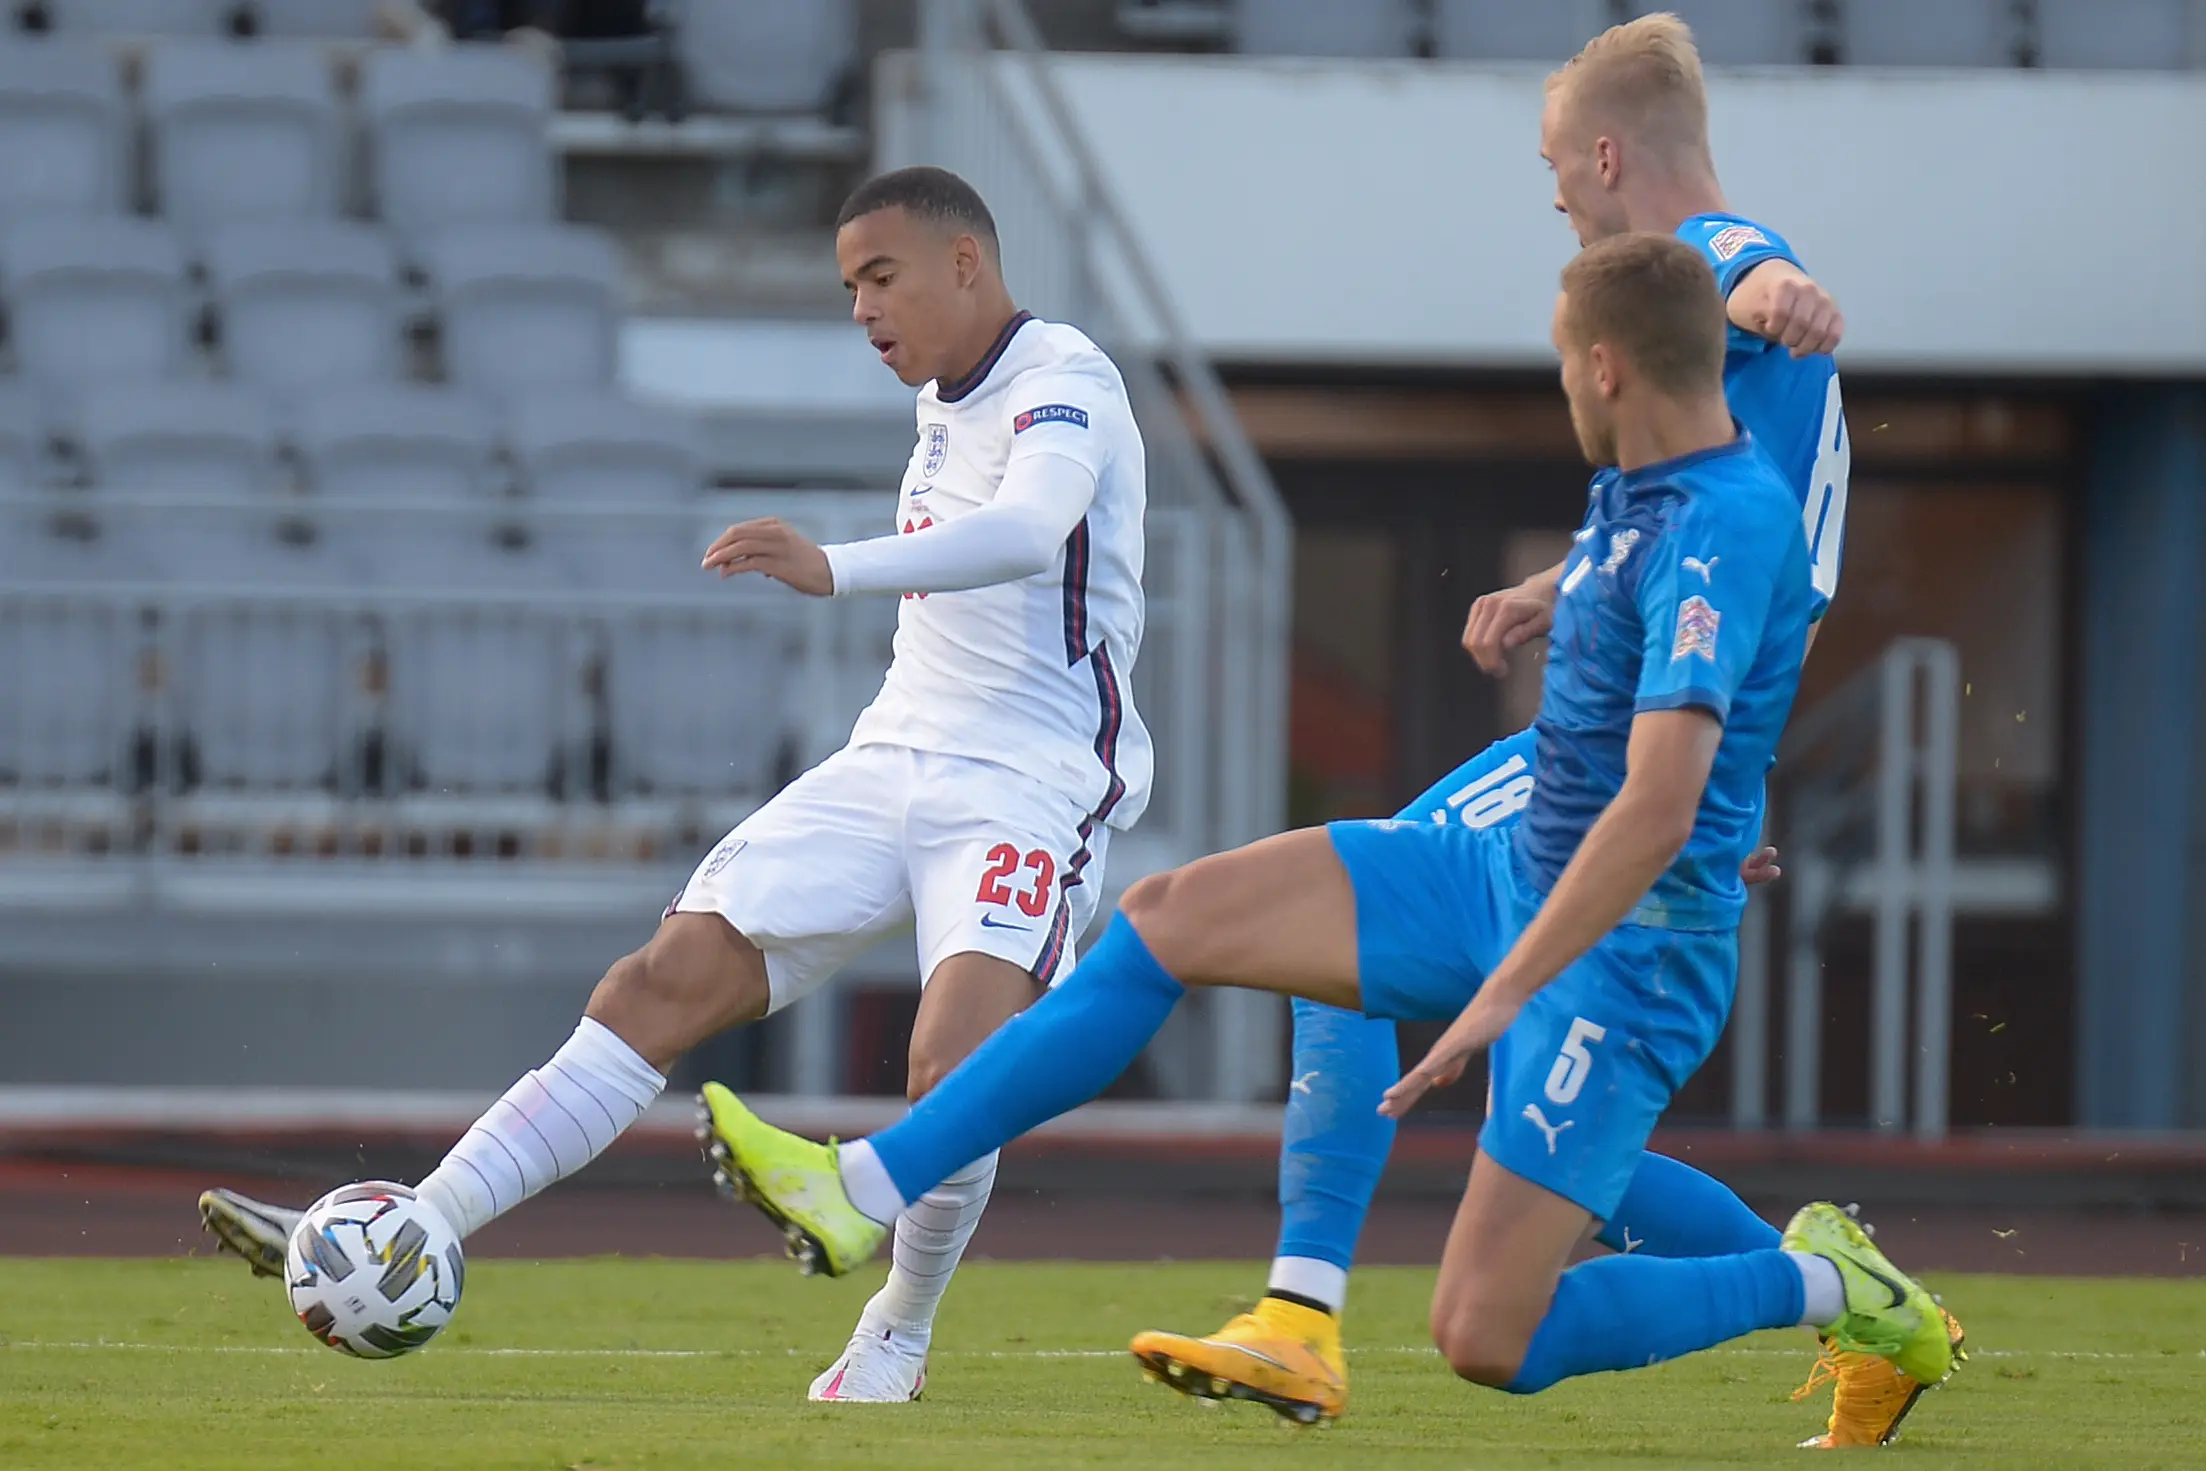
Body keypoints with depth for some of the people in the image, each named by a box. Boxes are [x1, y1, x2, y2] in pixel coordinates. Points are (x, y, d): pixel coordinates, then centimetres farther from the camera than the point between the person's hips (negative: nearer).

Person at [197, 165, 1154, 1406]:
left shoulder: (1064, 383, -13)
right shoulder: (944, 406, 14)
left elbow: (1025, 531, -34)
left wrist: (834, 569, -49)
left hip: (1032, 787, -8)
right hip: (898, 757, 8)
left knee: (955, 1070, -27)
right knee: (667, 985, -5)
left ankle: (900, 1339, -1)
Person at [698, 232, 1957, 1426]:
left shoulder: (1723, 530, -26)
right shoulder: (1643, 488, 3)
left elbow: (1656, 810, -33)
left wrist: (1501, 996, -32)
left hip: (1622, 953, -10)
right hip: (1509, 872, 10)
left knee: (1485, 1339, -14)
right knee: (1167, 921, 2)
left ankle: (1817, 1284, 6)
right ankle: (869, 1191, 4)